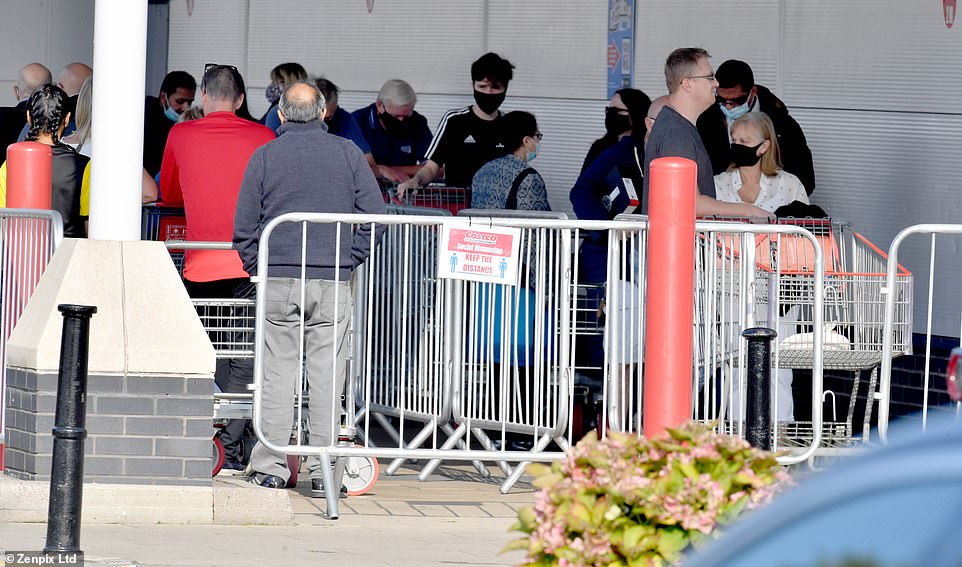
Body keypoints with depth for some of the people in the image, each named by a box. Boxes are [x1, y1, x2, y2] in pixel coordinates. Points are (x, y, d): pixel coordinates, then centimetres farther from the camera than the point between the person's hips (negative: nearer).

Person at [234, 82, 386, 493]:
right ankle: (322, 471, 2)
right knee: (327, 377, 3)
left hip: (278, 279, 0)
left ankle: (270, 468, 5)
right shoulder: (347, 154, 4)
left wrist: (258, 270, 12)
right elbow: (374, 213, 1)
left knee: (277, 375, 4)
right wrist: (350, 258, 9)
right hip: (333, 282, 0)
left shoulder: (264, 157, 3)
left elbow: (244, 226, 3)